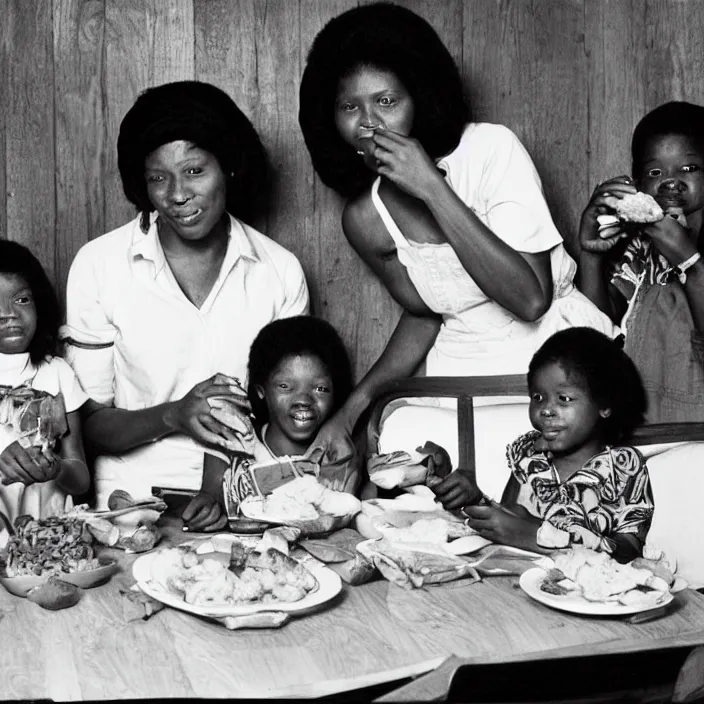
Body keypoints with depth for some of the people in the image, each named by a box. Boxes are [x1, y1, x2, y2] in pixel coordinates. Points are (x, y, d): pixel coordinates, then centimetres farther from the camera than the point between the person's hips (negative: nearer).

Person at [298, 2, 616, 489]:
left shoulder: (491, 148, -16)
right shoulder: (364, 219, -2)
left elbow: (531, 300, -23)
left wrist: (432, 188, -27)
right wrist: (356, 405, -2)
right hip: (462, 372, 4)